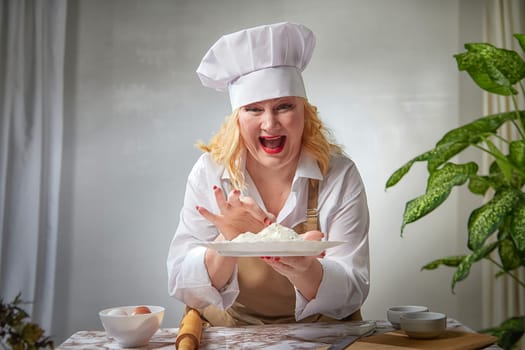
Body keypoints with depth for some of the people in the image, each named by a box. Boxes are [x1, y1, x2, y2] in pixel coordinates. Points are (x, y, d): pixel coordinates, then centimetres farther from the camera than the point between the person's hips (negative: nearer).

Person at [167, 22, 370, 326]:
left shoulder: (340, 176, -9)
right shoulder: (210, 173, -7)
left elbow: (353, 294, -12)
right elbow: (182, 287, -9)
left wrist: (303, 270, -30)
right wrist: (227, 245, -27)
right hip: (225, 335, 1)